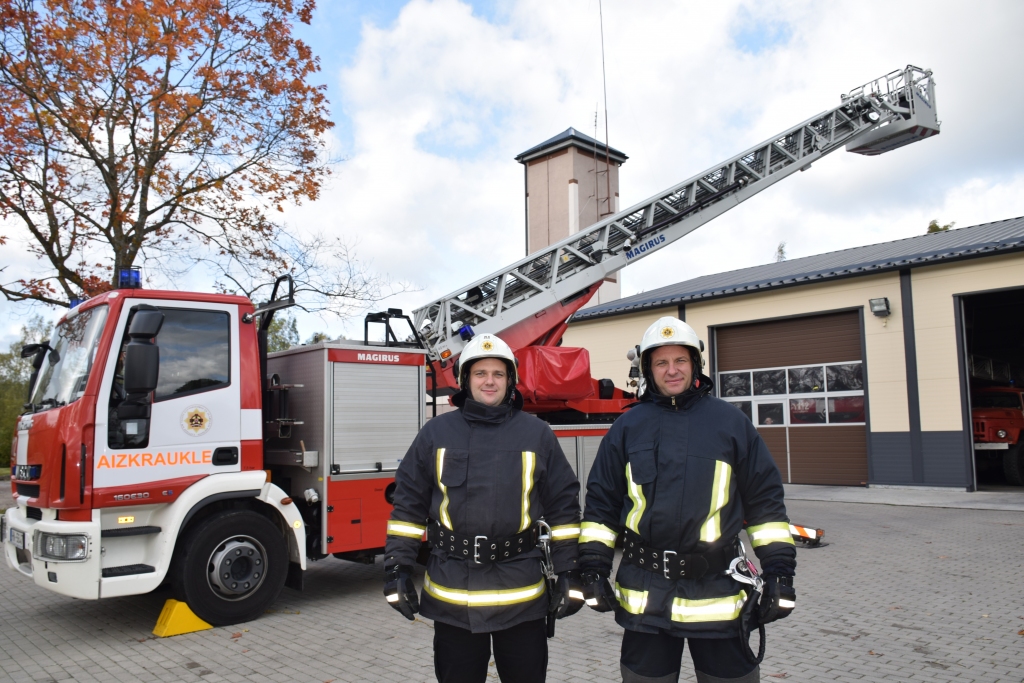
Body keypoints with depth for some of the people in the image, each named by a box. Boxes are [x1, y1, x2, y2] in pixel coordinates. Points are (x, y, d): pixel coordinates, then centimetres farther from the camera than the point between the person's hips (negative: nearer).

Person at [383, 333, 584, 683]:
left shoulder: (537, 434, 1)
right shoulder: (436, 433, 2)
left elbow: (562, 505, 2)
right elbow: (409, 503, 3)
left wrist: (568, 572, -2)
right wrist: (398, 568, -2)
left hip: (522, 597, 0)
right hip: (452, 596, 1)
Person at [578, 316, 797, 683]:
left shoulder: (731, 422, 2)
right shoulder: (627, 427, 4)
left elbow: (765, 500, 4)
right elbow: (602, 502, 7)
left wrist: (779, 574, -1)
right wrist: (593, 569, 2)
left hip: (717, 594, -1)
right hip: (644, 596, 1)